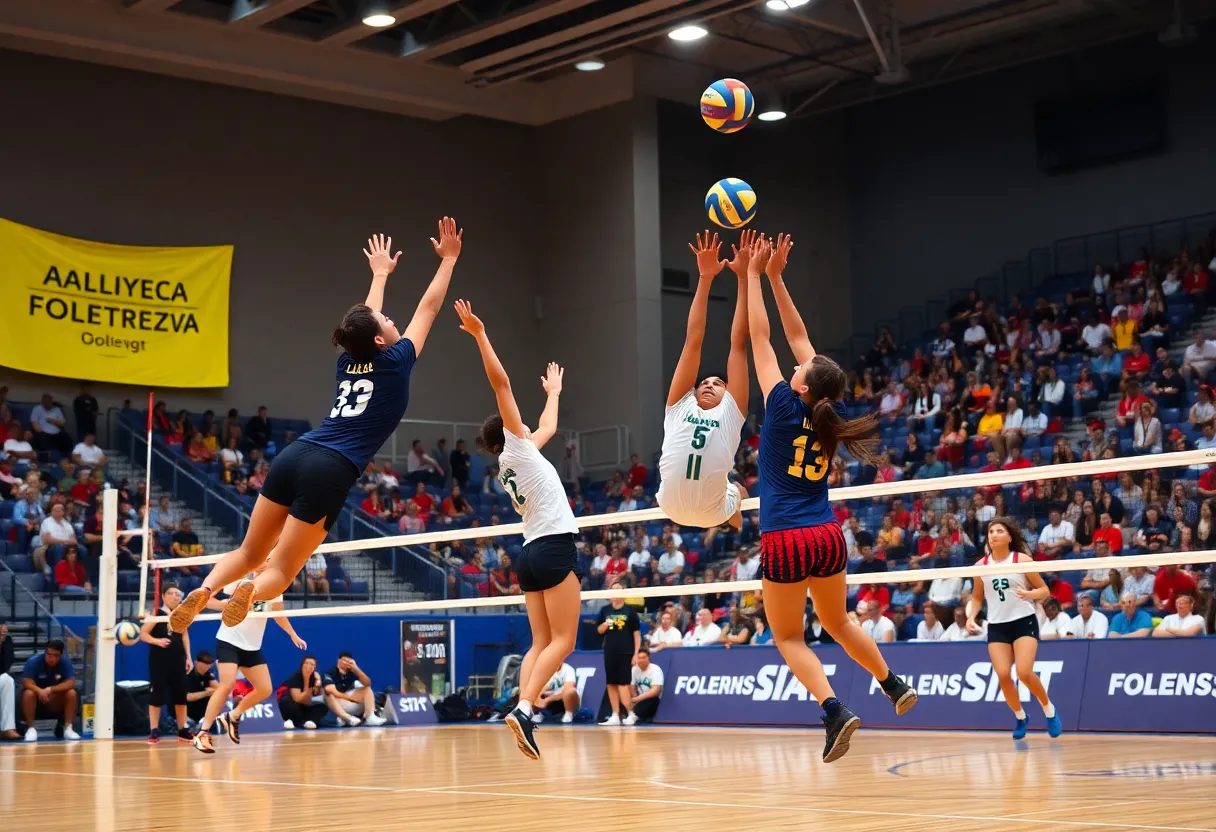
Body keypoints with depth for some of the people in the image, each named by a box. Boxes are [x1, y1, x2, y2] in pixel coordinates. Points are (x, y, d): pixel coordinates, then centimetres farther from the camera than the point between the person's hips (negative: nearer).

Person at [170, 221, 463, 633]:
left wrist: (381, 273, 50)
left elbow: (365, 319, 36)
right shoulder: (395, 362, 2)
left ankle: (205, 590, -8)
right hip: (330, 471, -6)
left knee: (250, 553, 17)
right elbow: (429, 307, 14)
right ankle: (249, 592, -33)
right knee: (280, 570, -2)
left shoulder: (348, 360, 16)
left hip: (294, 456, 6)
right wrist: (448, 259, 21)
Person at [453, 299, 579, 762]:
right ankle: (524, 708, -25)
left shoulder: (514, 461, 19)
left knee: (542, 642, 5)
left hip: (532, 554, 9)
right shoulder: (516, 449, 0)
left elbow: (548, 428, 39)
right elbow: (501, 384, -9)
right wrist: (480, 336, -12)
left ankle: (524, 713, -7)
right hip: (554, 548, -8)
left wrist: (553, 393, 53)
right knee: (562, 641, -10)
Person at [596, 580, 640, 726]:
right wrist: (606, 624, -9)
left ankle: (630, 714, 1)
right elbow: (599, 630, 13)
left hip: (625, 652, -4)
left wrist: (636, 653, -7)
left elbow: (637, 633, -1)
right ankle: (615, 716, 10)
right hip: (609, 652, 4)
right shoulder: (605, 610, 8)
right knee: (611, 684, 4)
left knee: (623, 684, -9)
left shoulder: (629, 611, -2)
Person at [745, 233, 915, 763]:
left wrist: (753, 274, 3)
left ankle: (834, 710, -11)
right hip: (828, 538, 6)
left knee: (788, 636, 6)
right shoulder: (826, 414, 1)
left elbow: (760, 337, -4)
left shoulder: (784, 408, -12)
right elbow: (798, 335, 9)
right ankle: (894, 685, 31)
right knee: (837, 623, 27)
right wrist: (775, 276, 11)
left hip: (786, 541, -6)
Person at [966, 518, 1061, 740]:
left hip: (1024, 621, -3)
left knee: (1024, 672, -18)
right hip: (997, 626, 3)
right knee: (1003, 674, -10)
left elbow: (1044, 590, -1)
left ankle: (1049, 709, 9)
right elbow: (977, 598, 16)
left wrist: (1030, 594, -22)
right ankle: (1020, 717, 16)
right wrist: (971, 617, -2)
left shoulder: (1022, 560, -5)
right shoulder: (980, 566, 3)